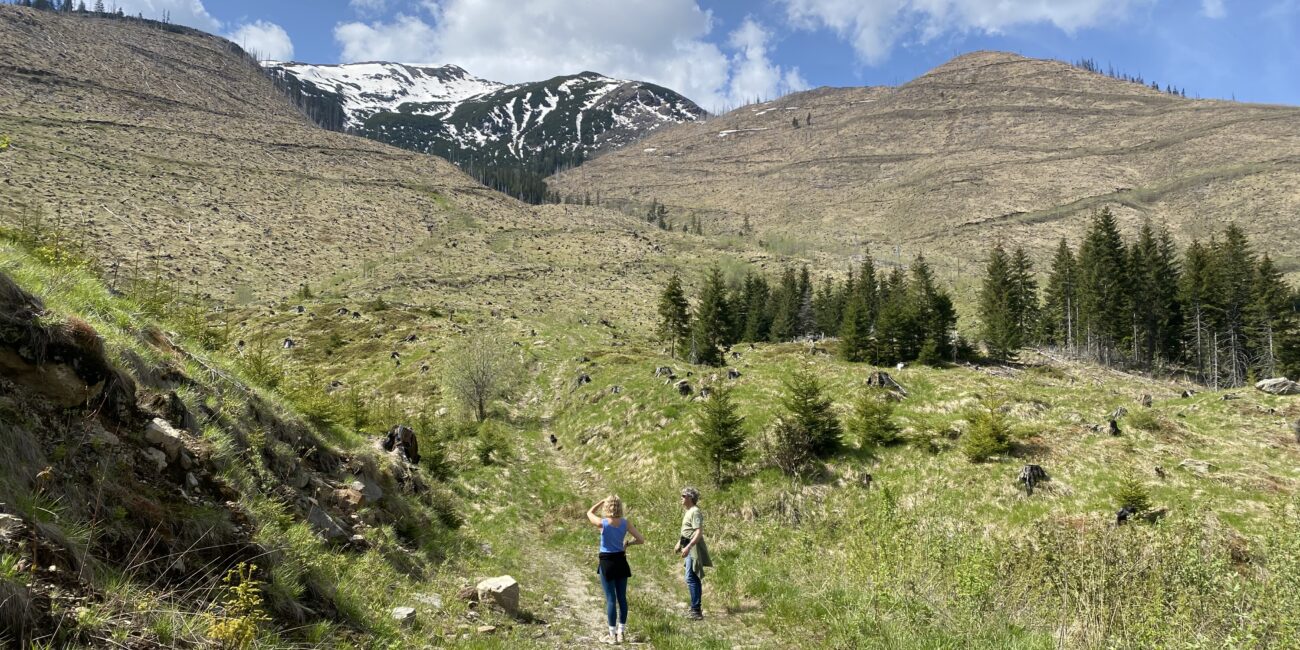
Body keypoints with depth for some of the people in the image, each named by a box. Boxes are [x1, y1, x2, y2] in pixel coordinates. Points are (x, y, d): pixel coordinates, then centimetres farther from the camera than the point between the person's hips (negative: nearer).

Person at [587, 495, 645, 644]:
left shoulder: (602, 523, -14)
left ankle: (613, 635, 8)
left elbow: (589, 513, 6)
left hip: (607, 563, -3)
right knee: (622, 598, 12)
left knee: (611, 599, 3)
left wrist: (602, 500, 6)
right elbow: (641, 540, -5)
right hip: (621, 561, 3)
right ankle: (621, 633, 18)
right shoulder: (625, 523, -6)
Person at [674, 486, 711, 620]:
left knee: (691, 579, -10)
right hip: (689, 548, 10)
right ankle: (696, 609, 22)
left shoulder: (695, 512, -16)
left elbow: (699, 532, -24)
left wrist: (688, 547, -29)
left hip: (693, 548, -10)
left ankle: (696, 610, -7)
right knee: (694, 579, 15)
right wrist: (679, 544, 28)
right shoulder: (688, 511, 15)